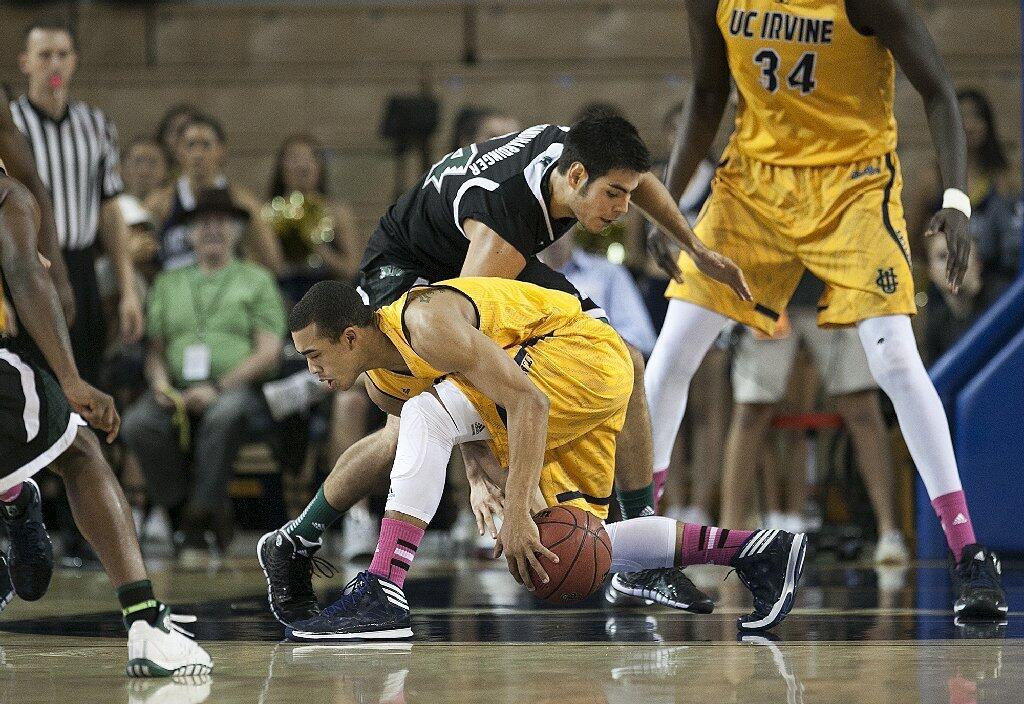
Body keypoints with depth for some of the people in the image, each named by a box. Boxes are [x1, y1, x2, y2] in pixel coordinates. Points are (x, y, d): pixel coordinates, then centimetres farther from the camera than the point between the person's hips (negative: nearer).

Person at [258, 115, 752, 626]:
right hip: (406, 266, -8)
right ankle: (291, 549, -8)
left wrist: (695, 247, 12)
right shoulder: (504, 219, -42)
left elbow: (635, 174, 8)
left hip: (503, 267, 8)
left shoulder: (575, 149, -21)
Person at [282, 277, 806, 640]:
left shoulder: (425, 322, -26)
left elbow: (527, 404, -31)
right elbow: (471, 428, 15)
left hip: (586, 352, -11)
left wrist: (516, 515, -35)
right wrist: (480, 473, -9)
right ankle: (755, 551, 15)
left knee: (426, 415, -26)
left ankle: (383, 594, -32)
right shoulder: (380, 382, 4)